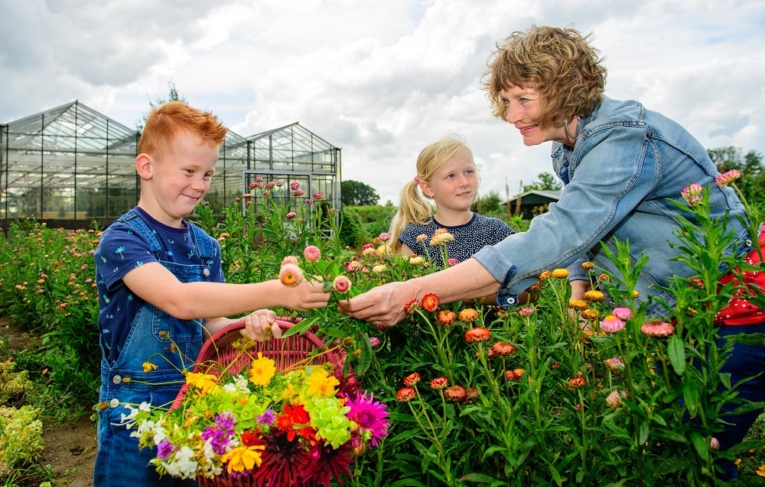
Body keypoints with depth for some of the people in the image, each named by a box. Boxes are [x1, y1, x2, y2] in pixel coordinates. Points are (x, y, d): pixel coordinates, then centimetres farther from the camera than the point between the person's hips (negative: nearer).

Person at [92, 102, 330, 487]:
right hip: (134, 421, -5)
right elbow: (179, 300, -31)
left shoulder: (206, 246, 4)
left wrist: (247, 323, -17)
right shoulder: (122, 239, -15)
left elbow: (209, 324, 5)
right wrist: (276, 292, -38)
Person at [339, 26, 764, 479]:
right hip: (667, 317, 8)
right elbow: (581, 235, 9)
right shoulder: (574, 146, 3)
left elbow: (559, 237, -39)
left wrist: (414, 293, -44)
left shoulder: (625, 139, -27)